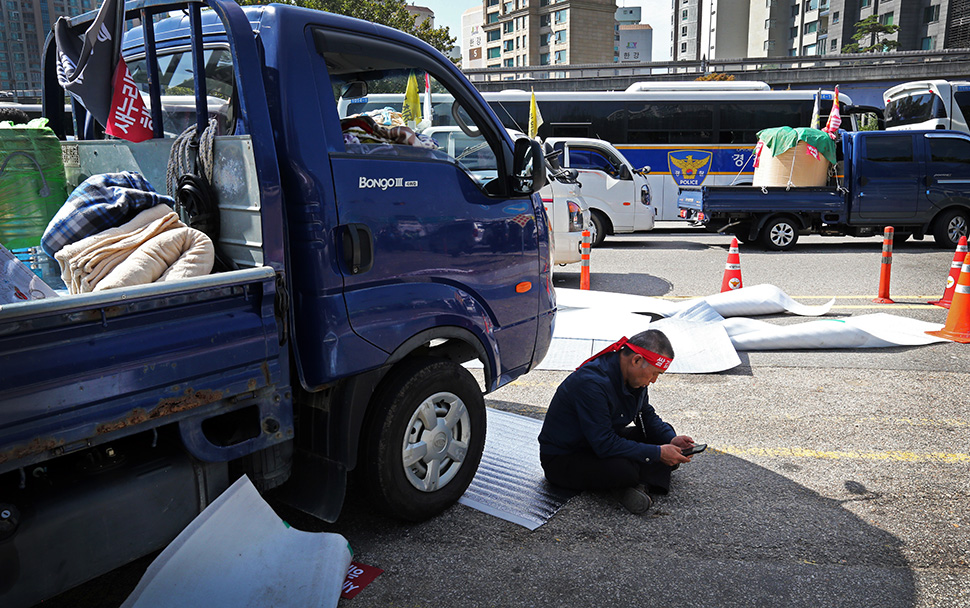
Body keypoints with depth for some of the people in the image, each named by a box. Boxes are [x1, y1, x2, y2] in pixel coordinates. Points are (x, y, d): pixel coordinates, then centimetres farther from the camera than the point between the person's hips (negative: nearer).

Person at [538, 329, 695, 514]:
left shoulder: (632, 374, -4)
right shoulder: (591, 382, -32)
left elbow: (647, 416, 11)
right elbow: (604, 445, -32)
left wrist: (671, 439, -8)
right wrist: (657, 453, -27)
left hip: (602, 442, 10)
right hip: (562, 459, -9)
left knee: (664, 433, 5)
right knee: (623, 469, -36)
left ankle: (641, 484, -14)